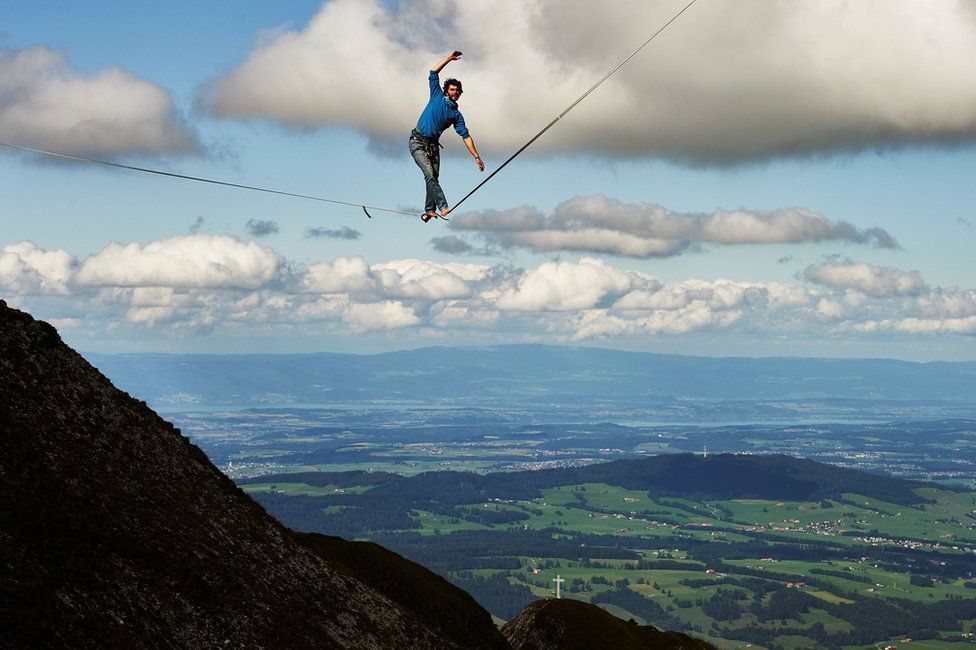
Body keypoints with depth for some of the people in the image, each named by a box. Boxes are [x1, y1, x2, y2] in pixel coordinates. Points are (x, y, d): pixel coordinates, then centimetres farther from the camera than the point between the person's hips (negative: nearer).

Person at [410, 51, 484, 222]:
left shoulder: (456, 115, 12)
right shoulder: (437, 97, 7)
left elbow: (466, 136, 6)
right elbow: (433, 74, 3)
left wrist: (476, 157, -3)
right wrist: (448, 59, 0)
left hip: (433, 145, 4)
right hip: (418, 142, -4)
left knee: (433, 178, -3)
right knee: (430, 175, -17)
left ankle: (429, 210, 1)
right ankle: (443, 207, -27)